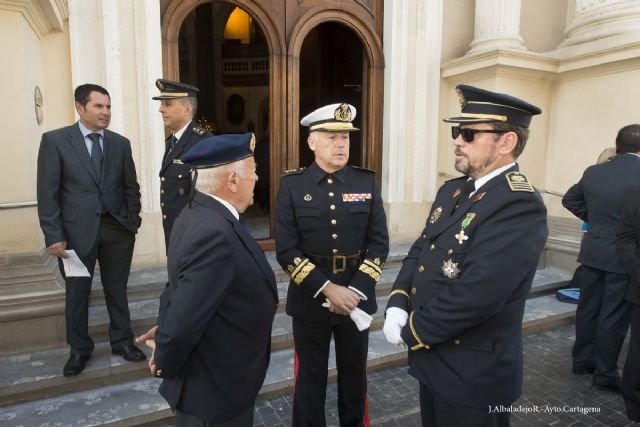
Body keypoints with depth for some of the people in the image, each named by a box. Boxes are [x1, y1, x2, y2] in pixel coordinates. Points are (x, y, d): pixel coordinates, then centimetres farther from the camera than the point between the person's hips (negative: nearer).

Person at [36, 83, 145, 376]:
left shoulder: (120, 143, 5)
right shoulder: (54, 140, -3)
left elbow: (131, 187, 10)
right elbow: (47, 193, -6)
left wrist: (132, 221, 2)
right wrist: (54, 236, -10)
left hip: (117, 229, 2)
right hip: (77, 230, -2)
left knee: (117, 290, 13)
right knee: (76, 292, 12)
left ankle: (122, 341, 31)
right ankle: (79, 350, 30)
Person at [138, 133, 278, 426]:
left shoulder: (200, 214, 0)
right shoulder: (215, 233, -32)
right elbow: (185, 319, -30)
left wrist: (165, 330, 8)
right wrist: (165, 365, -13)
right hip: (217, 387, -9)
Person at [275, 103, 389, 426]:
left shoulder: (367, 182, -2)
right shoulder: (292, 185, -6)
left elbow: (379, 243, -3)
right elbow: (286, 250, -11)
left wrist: (355, 291, -13)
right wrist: (327, 288, -18)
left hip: (356, 295, 2)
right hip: (310, 298, -1)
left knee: (355, 374, 20)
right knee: (310, 377, 16)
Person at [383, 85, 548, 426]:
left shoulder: (519, 206, -24)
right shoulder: (452, 191, 5)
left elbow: (473, 295, -30)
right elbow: (419, 251, 7)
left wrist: (411, 332, -17)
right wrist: (398, 304, -9)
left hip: (473, 372, -7)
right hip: (433, 357, 8)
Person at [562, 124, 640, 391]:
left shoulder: (593, 172, 0)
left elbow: (569, 200, 12)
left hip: (593, 253, 5)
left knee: (588, 308, 15)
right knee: (614, 316, 5)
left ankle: (582, 360, 28)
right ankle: (605, 373, 16)